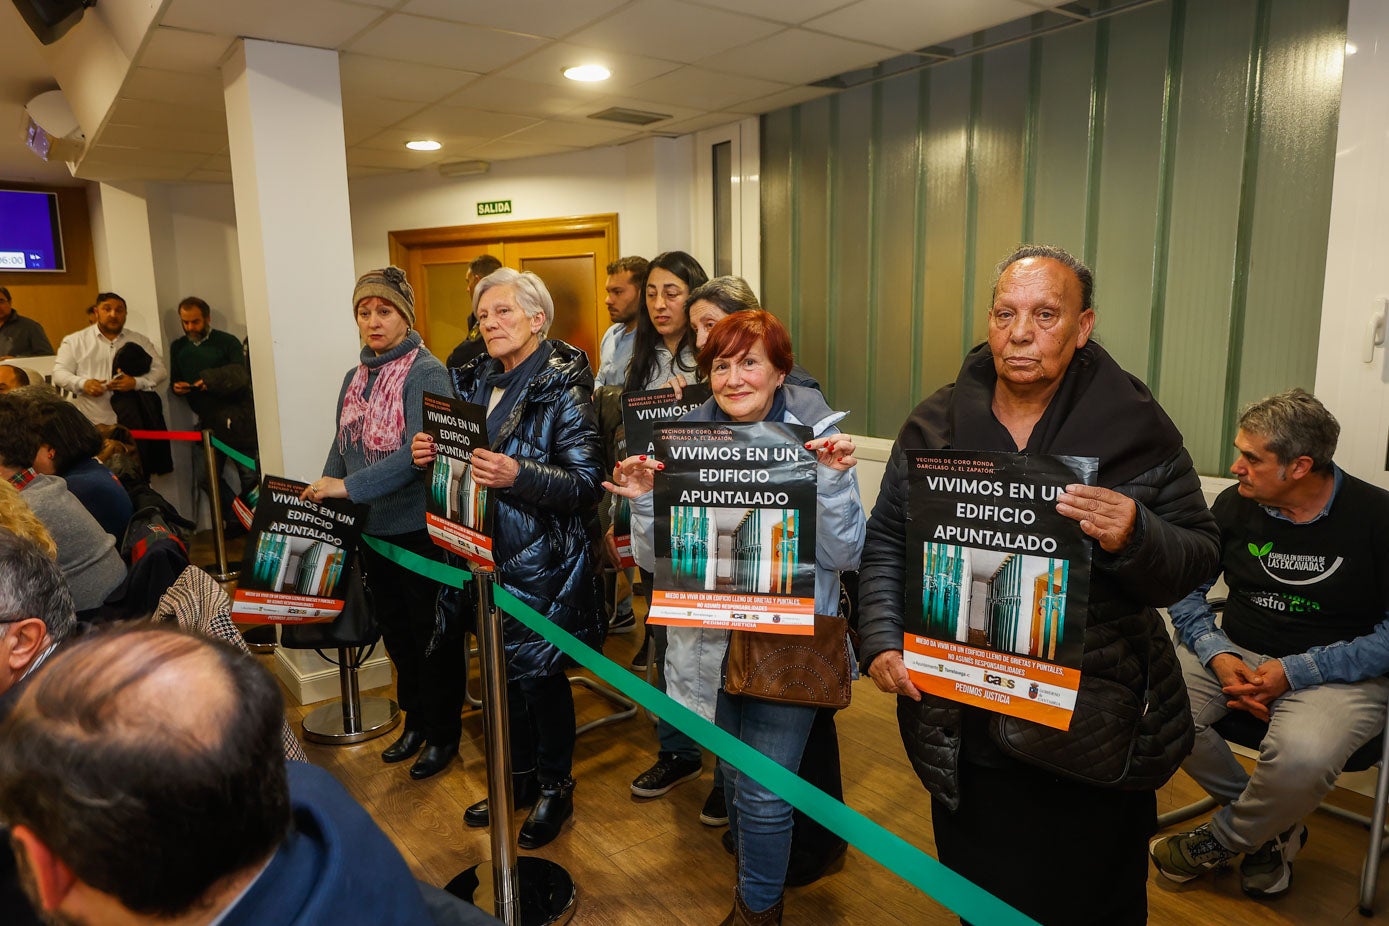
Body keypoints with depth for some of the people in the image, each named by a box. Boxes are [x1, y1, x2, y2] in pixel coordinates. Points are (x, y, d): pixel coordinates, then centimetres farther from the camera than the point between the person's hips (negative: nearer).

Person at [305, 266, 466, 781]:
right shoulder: (356, 376, 9)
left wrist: (348, 486, -27)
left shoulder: (426, 372, -14)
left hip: (421, 528, -7)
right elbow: (343, 444, 15)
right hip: (373, 528, 7)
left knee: (434, 636, 6)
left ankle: (443, 733, 24)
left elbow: (419, 450, -24)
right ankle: (415, 720, 38)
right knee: (396, 631, 20)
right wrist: (324, 494, 4)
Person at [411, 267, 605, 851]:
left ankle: (555, 788, 28)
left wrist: (518, 475, -32)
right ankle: (518, 777, 38)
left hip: (543, 562, -6)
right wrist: (430, 454, -4)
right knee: (502, 670, 17)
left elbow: (586, 482, -18)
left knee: (538, 672, 6)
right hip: (485, 555, 7)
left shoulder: (562, 385, -13)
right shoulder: (474, 380, 8)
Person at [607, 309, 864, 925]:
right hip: (711, 643, 4)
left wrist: (834, 481, -24)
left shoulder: (814, 436, -10)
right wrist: (644, 501, -17)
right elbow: (656, 561, 0)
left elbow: (843, 556, -10)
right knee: (733, 774, 20)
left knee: (763, 792, 1)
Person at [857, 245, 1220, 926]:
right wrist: (880, 641, -8)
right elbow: (886, 544, 3)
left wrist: (1134, 538, -27)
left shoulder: (1137, 427, -5)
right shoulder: (934, 425, -1)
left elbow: (1194, 562, -5)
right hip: (964, 727, 2)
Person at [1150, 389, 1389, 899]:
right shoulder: (1234, 505, 1)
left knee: (1301, 756, -36)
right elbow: (1185, 592, 6)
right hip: (1236, 652, 4)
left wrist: (1293, 672, -19)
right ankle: (1272, 826, 3)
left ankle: (1225, 838, -1)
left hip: (1339, 671, -3)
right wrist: (1217, 656, -12)